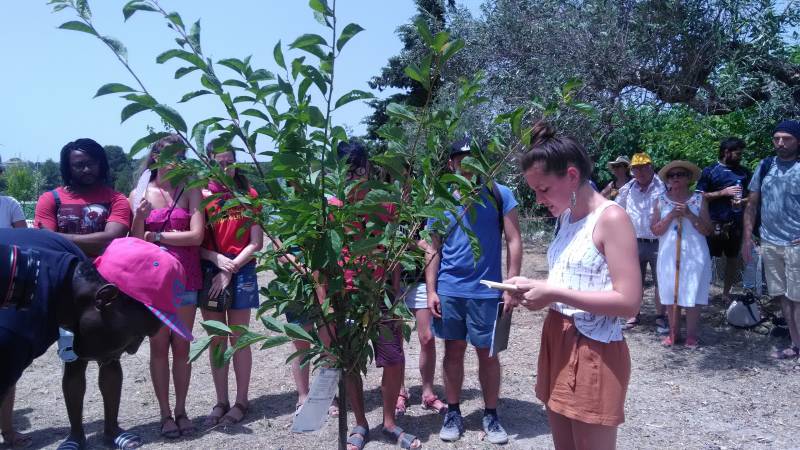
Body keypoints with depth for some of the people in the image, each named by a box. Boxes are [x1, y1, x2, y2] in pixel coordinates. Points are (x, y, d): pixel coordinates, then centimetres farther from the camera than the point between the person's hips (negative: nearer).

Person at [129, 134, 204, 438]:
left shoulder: (190, 191, 1)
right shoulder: (139, 194, 4)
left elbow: (196, 235, -10)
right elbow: (134, 243, 2)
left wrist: (156, 236, -8)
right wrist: (139, 217, -16)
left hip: (185, 278, 0)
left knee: (181, 347, 7)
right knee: (159, 347, 6)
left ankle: (181, 410, 19)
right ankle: (165, 413, 16)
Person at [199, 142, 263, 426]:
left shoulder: (248, 195, -1)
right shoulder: (201, 197, 1)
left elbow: (256, 243, -4)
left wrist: (230, 270, -11)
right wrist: (217, 259, -16)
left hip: (241, 271, -2)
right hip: (209, 272, 2)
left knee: (239, 339, 5)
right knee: (216, 340, 9)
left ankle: (241, 402, 17)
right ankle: (221, 402, 21)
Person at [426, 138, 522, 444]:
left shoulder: (500, 195, -3)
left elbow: (514, 241, -3)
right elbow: (433, 250, 7)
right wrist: (431, 290, 1)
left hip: (487, 291, -2)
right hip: (448, 290, 2)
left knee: (487, 354, 8)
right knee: (453, 350, 12)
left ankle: (491, 415, 24)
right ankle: (453, 412, 26)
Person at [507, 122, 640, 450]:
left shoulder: (611, 219, -16)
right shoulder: (567, 217, 9)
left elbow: (628, 302, -22)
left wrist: (555, 294, -21)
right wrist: (536, 287, 0)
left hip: (594, 353, -8)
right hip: (557, 342, 8)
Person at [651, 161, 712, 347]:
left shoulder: (699, 200, 2)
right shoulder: (662, 201, 6)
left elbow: (707, 230, -3)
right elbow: (655, 230, -1)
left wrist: (689, 215, -15)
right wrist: (671, 216, -14)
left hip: (694, 255, -1)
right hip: (668, 255, 2)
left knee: (692, 296, 1)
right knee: (670, 295, 6)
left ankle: (691, 335, 11)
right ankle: (673, 333, 18)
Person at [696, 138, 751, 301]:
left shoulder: (744, 172, 9)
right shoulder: (710, 171, -1)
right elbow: (700, 196, -6)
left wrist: (744, 201, -7)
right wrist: (723, 192, -15)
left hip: (736, 224, 4)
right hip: (714, 224, -4)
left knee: (733, 258, 10)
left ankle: (726, 292, 23)